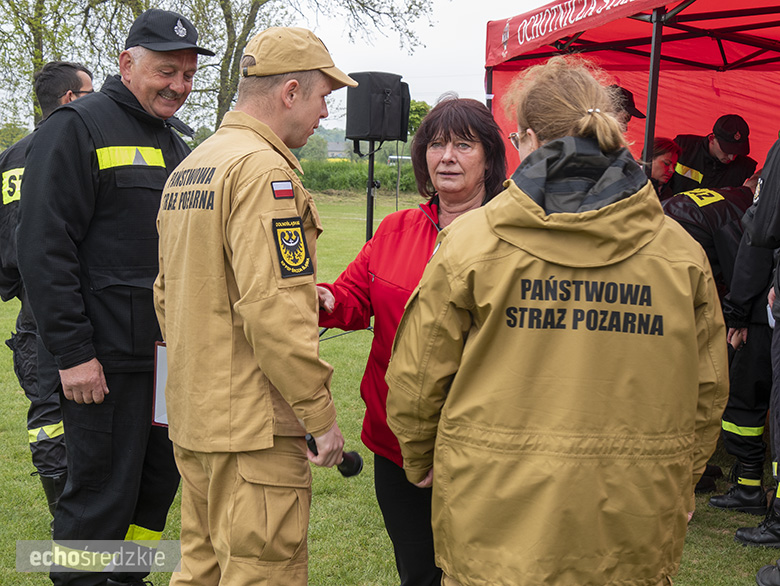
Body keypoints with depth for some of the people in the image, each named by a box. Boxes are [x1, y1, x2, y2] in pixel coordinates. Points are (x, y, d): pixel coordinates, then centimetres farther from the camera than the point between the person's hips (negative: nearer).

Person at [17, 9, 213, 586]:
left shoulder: (173, 143, 18)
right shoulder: (79, 127, -8)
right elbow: (46, 250, -15)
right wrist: (72, 352, -19)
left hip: (171, 355, 8)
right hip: (107, 359, -8)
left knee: (160, 479, 14)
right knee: (103, 492, -2)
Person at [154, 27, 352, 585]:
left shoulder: (188, 168, 15)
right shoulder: (264, 169, -16)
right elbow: (274, 308, -23)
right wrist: (320, 413, -16)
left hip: (193, 419, 10)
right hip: (252, 426, -10)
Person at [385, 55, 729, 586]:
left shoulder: (473, 240, -8)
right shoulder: (680, 252, -1)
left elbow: (416, 379, -2)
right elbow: (708, 394, 7)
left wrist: (420, 461, 16)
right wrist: (676, 485, 23)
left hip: (495, 528, -1)